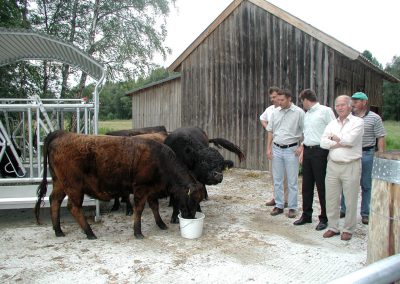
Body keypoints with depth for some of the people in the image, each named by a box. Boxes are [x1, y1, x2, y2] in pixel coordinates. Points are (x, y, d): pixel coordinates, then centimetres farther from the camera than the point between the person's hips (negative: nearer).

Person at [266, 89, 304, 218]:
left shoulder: (299, 112, -6)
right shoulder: (275, 112, 6)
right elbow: (270, 131, 11)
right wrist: (268, 148, 6)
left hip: (291, 150, -4)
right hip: (276, 149, 4)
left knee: (292, 181, 3)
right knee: (277, 180, 10)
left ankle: (292, 207, 14)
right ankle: (279, 206, 22)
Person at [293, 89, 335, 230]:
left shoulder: (325, 111, -7)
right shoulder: (306, 114, 16)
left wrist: (331, 153, -16)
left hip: (320, 151, -7)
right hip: (307, 151, 7)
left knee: (322, 186, 1)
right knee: (306, 185, 12)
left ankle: (324, 218, 13)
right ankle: (306, 215, 25)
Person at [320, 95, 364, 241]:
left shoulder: (358, 122, -3)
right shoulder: (332, 123, 11)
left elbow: (350, 140, -19)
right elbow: (323, 142, -2)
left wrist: (334, 137, -2)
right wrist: (342, 143, -13)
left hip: (351, 166, -4)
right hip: (333, 165, 5)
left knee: (350, 201, 4)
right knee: (331, 199, 10)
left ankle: (348, 229, 19)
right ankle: (333, 227, 24)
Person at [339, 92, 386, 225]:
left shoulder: (374, 118, -2)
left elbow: (381, 138, -4)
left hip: (366, 155, -3)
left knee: (366, 185, 6)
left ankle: (365, 214, 18)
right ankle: (344, 209, 24)